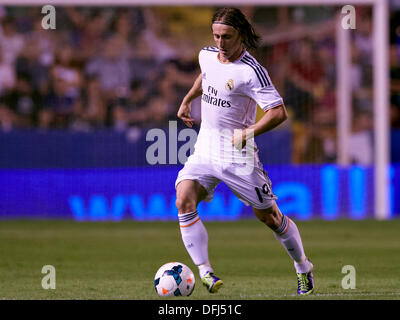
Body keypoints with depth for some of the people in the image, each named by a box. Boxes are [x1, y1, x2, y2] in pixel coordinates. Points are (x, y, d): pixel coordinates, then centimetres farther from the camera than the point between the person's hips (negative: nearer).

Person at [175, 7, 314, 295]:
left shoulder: (251, 71, -18)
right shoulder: (207, 55, 3)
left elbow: (278, 112, -20)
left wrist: (247, 133, -26)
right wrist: (187, 99, 26)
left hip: (238, 153, -5)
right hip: (205, 148, 5)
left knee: (268, 216, 4)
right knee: (184, 200, -19)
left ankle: (304, 269, 27)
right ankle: (205, 272, -18)